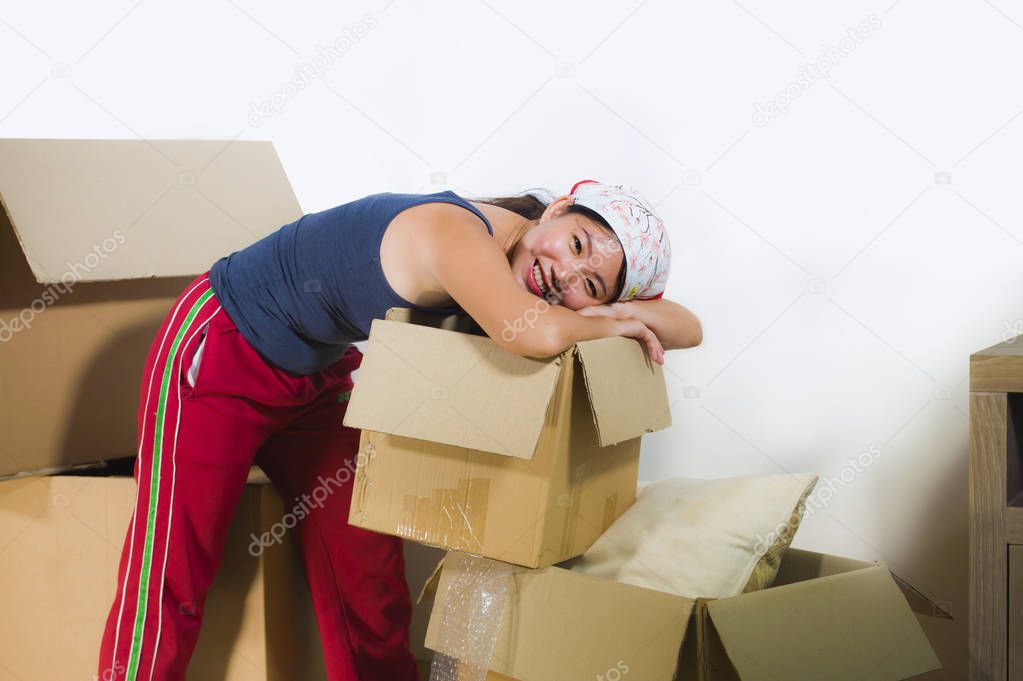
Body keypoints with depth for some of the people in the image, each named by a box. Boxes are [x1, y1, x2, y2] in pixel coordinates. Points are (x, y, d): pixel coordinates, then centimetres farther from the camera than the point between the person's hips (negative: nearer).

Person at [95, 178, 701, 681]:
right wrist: (608, 325, -32)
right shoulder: (459, 232, -34)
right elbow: (537, 336, -53)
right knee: (171, 577, -3)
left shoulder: (513, 274, -11)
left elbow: (687, 328, -6)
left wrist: (623, 312, -27)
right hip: (220, 352, -7)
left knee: (369, 580, 6)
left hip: (320, 377, 7)